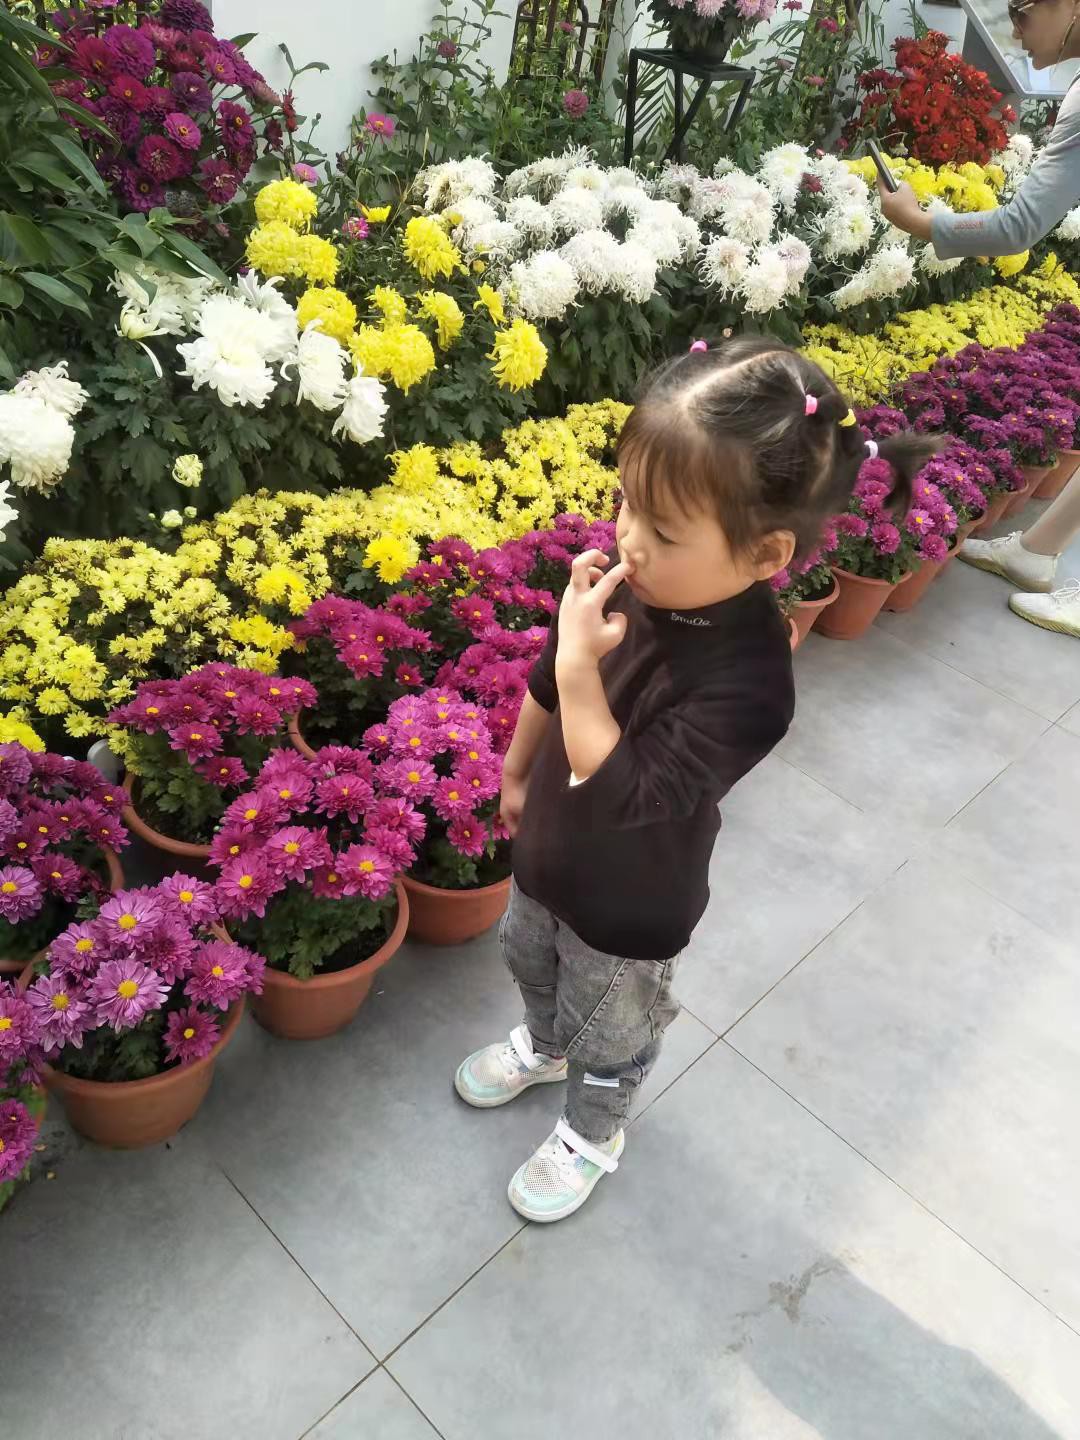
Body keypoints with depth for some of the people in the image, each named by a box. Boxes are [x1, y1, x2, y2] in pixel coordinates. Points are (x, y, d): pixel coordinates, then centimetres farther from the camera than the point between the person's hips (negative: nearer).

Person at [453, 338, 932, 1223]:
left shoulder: (746, 683, -38)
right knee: (531, 963, 34)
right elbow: (546, 684, -1)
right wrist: (517, 771, 12)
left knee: (610, 1029, 24)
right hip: (552, 852, 6)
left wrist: (583, 664, -41)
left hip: (629, 905, -6)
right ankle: (544, 1046, 68)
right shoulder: (632, 580, -20)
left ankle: (592, 1136, 56)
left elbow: (620, 795, -36)